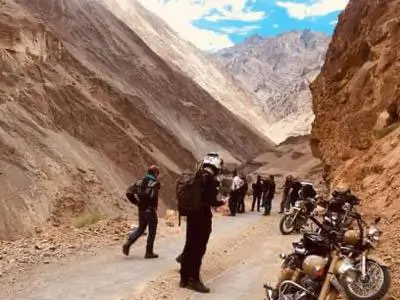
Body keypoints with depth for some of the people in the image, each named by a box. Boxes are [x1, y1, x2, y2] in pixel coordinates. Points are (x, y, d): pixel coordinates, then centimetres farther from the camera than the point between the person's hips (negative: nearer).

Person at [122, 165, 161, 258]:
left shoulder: (140, 182, 7)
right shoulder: (155, 183, -12)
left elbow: (128, 193, 3)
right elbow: (153, 196, -27)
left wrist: (136, 202, 9)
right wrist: (154, 206, -12)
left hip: (141, 210, 6)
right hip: (150, 210, -6)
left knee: (140, 229, 21)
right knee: (152, 231, 7)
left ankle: (128, 243, 1)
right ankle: (149, 252, 12)